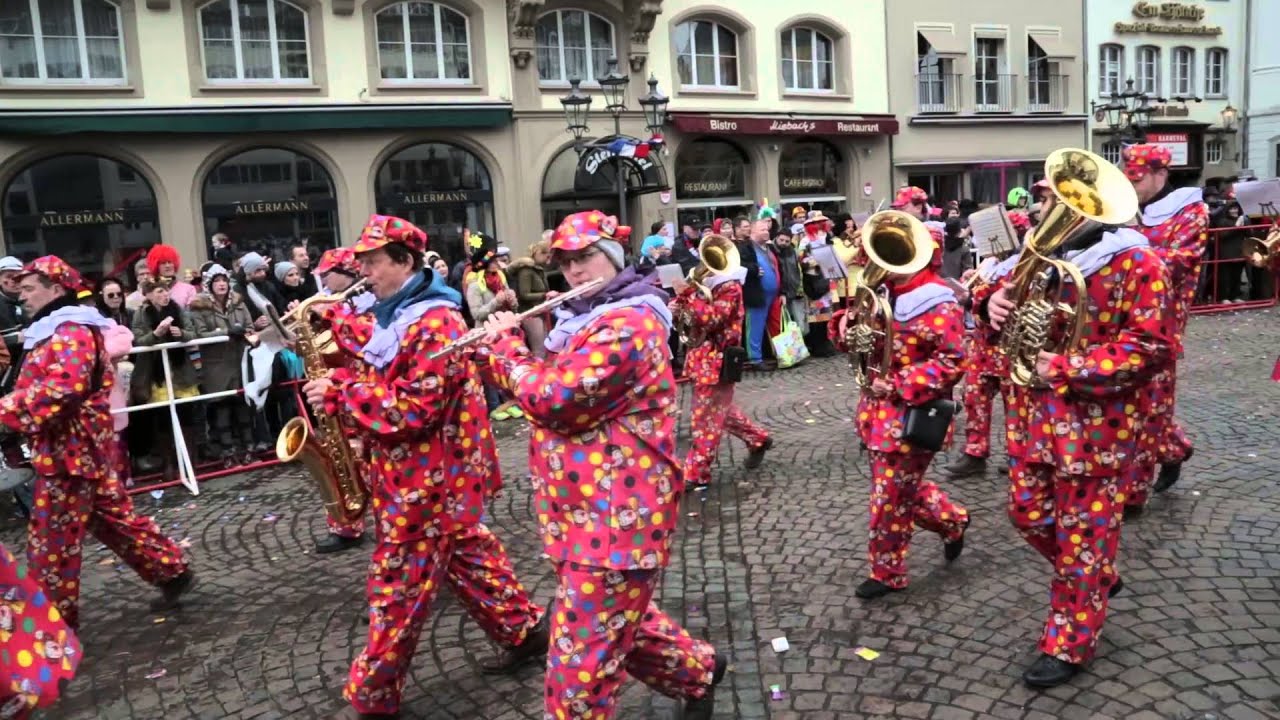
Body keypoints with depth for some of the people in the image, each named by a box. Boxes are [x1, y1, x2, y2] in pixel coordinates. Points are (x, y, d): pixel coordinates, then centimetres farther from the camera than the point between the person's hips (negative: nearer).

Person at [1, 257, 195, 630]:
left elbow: (60, 388, -31)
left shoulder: (70, 331, -16)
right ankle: (172, 572, 22)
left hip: (68, 450, -10)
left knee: (50, 542, -1)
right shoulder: (58, 331, 18)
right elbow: (41, 384, 27)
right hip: (79, 447, 10)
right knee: (114, 520, 15)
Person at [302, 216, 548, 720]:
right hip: (419, 473, 10)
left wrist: (339, 393, -22)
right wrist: (331, 322, 5)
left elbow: (413, 409, -28)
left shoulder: (434, 325, -23)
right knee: (464, 555, 20)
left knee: (398, 585, 2)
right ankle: (524, 633, 34)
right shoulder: (399, 313, 9)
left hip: (428, 479, -10)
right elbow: (380, 360, 20)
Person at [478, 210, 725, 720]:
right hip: (588, 513, 11)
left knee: (579, 669, -3)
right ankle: (698, 673, 48)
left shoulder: (628, 324, -19)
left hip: (615, 518, -10)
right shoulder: (586, 318, 14)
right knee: (619, 620, 27)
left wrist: (507, 342, -10)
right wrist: (498, 351, 4)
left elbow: (550, 398, -26)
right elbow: (546, 386, 19)